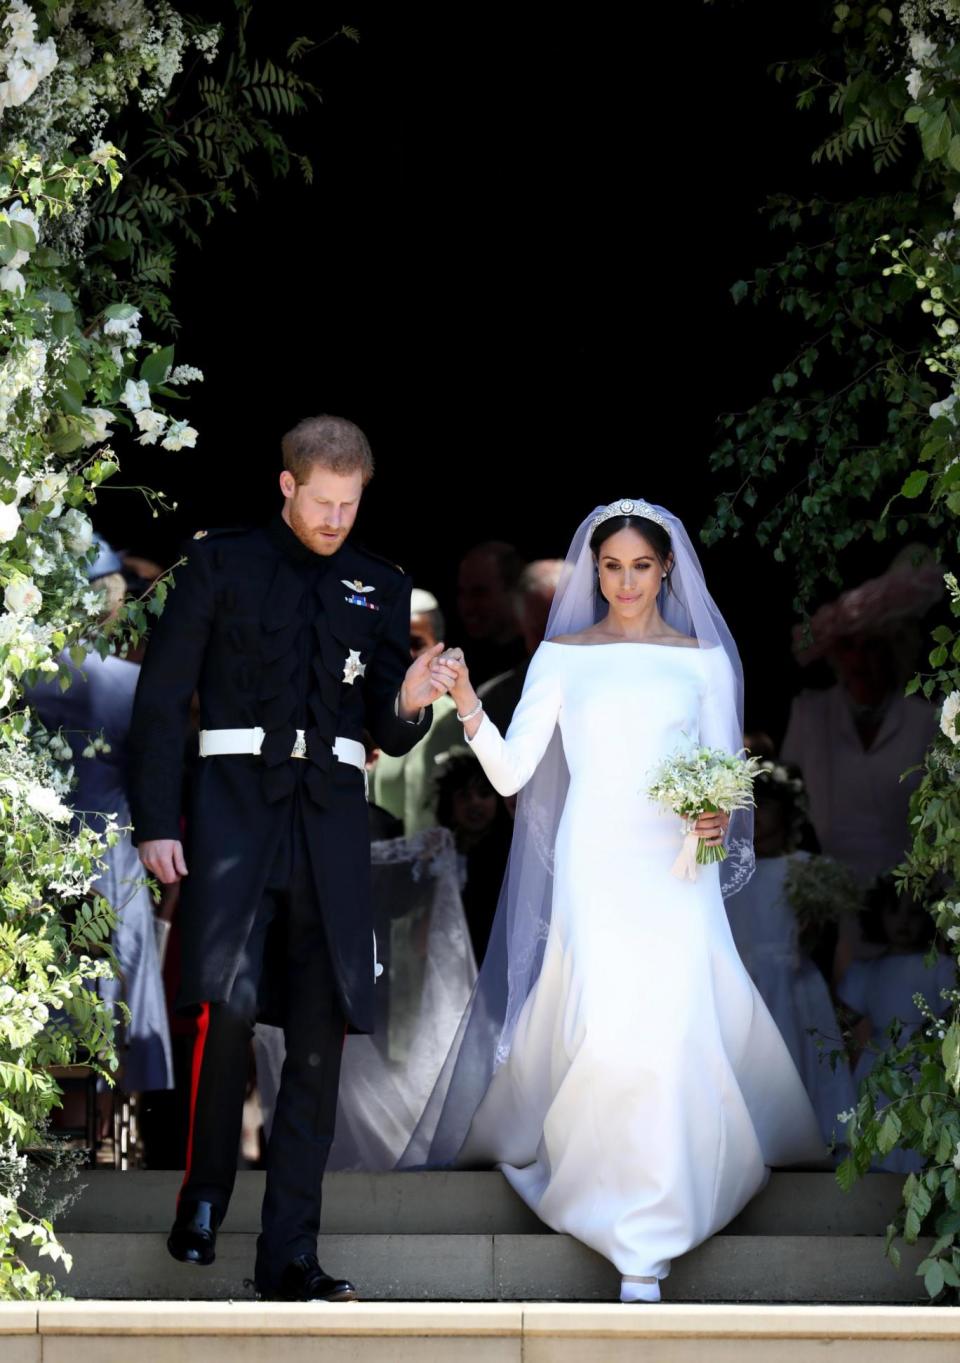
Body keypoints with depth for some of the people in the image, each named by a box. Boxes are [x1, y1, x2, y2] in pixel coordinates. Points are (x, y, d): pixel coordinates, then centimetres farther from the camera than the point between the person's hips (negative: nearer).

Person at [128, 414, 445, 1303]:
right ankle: (203, 1202, 1)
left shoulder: (382, 588, 16)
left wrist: (409, 705, -8)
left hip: (331, 815, 3)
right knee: (227, 1002, -20)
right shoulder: (222, 563, 7)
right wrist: (156, 822, -4)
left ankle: (290, 1256, 3)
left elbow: (389, 737, 15)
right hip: (237, 797, -3)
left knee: (320, 1036, -1)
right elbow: (162, 698, 5)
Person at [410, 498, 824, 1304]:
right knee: (602, 1023, -13)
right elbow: (510, 773, 0)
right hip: (592, 866, 0)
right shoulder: (562, 656, 7)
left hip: (674, 868, 1)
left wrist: (720, 821, -10)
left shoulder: (703, 660, 9)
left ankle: (646, 1243, -5)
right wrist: (468, 708, -15)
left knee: (670, 1027, -11)